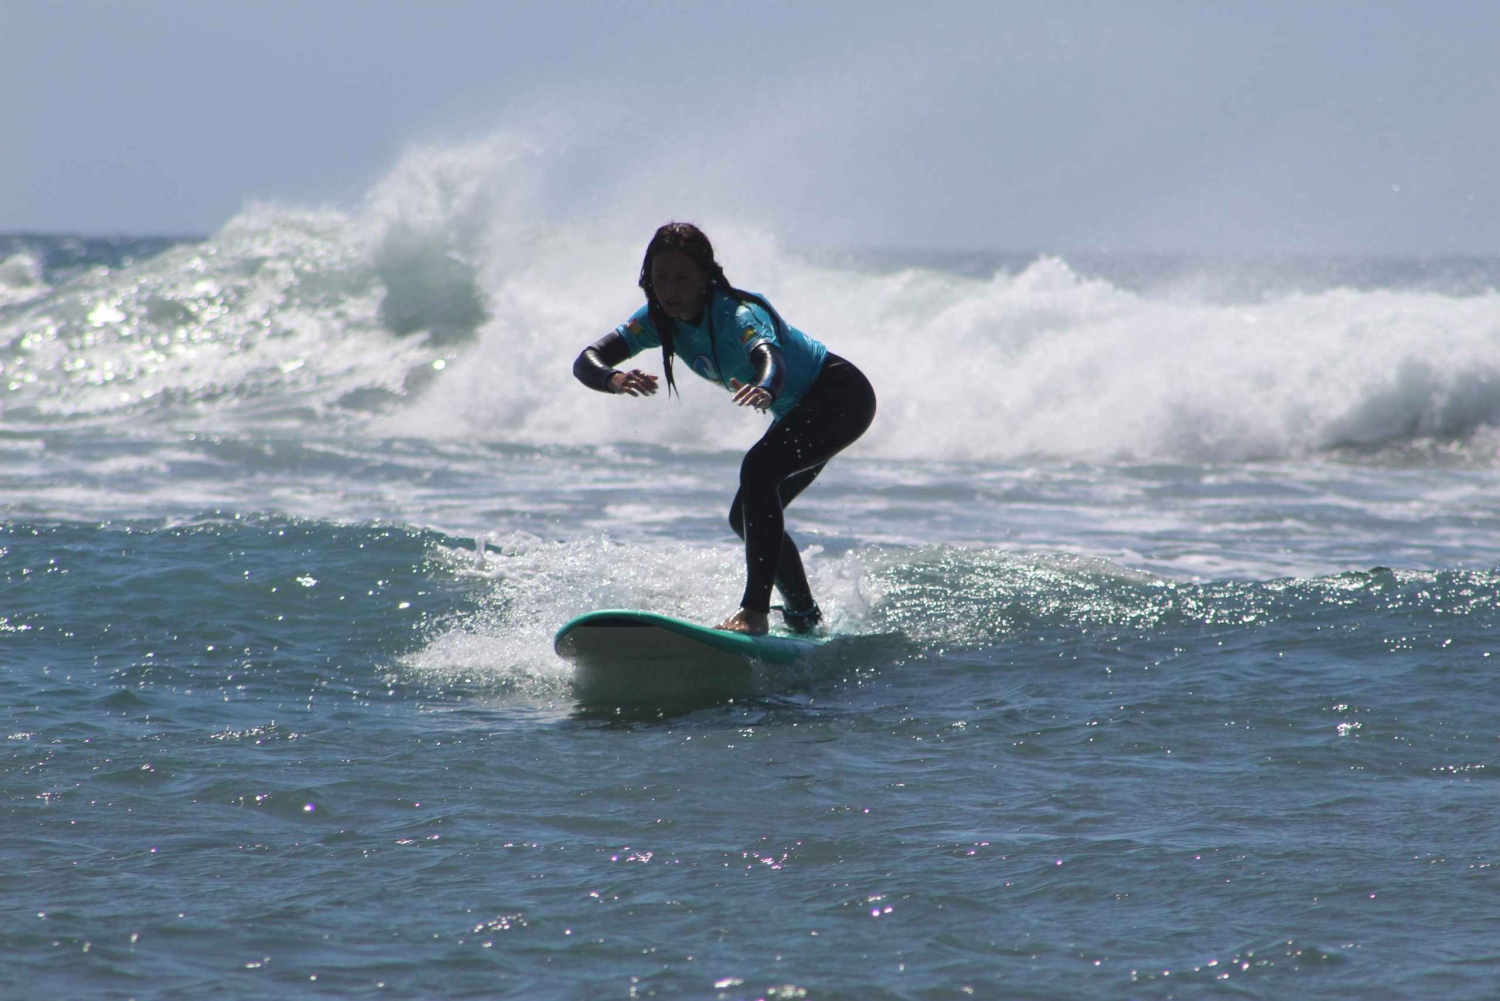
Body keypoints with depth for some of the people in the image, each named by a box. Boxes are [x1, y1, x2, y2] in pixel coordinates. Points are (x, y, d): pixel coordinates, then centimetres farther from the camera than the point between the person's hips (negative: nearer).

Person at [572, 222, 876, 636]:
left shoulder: (736, 314, -31)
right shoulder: (659, 319, -11)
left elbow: (770, 356, -53)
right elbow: (586, 362, -22)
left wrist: (766, 389, -77)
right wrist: (615, 379, -46)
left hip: (842, 397, -9)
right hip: (799, 412, 9)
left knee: (758, 469, -32)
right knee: (748, 517, 14)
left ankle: (755, 611, -36)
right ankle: (805, 618, 35)